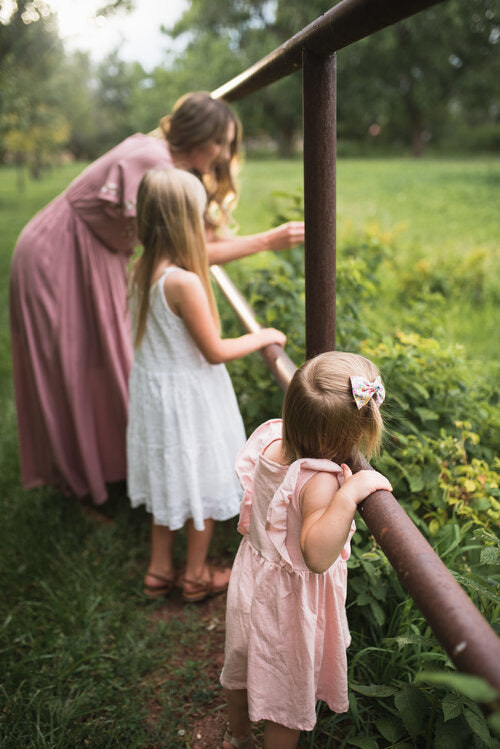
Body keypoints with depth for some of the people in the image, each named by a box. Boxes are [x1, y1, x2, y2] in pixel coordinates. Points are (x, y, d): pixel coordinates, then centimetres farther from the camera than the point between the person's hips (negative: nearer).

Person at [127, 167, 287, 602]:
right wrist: (263, 337, -5)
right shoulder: (184, 282, -28)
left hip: (154, 389, 8)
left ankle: (159, 570, 38)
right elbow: (215, 352, -21)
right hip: (189, 398, -8)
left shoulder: (142, 269, -3)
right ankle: (196, 575, 33)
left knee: (170, 480, 23)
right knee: (203, 483, 13)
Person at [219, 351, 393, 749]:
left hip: (251, 579, 8)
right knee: (286, 691, 20)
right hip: (288, 601, -8)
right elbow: (317, 555, -49)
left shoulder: (270, 436, -17)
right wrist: (350, 493, -53)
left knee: (242, 664, 32)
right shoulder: (319, 480, -39)